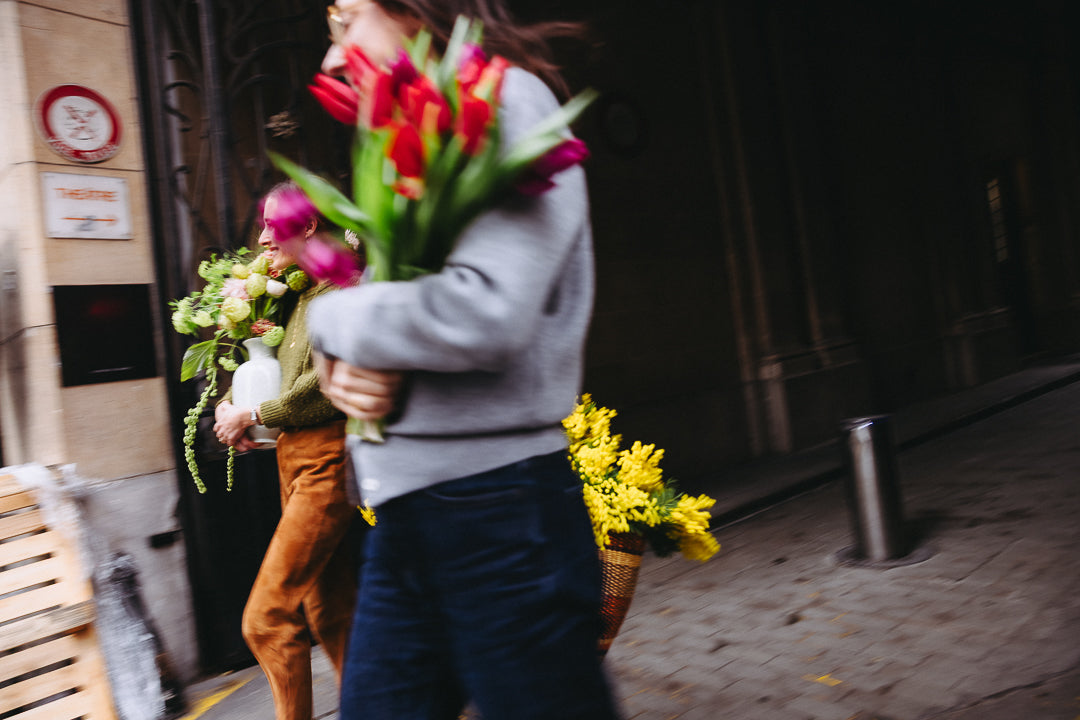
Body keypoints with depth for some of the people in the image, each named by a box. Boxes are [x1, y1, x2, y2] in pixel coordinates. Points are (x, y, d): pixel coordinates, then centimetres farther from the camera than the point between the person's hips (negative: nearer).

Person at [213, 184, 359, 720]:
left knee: (266, 616, -9)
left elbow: (325, 384, -18)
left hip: (326, 459, -9)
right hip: (296, 459, 9)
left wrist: (252, 415, -8)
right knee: (330, 613, 13)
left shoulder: (335, 289, -10)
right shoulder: (299, 294, 17)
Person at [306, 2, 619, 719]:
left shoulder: (507, 101, -8)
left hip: (495, 509, -8)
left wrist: (335, 320, -8)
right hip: (406, 510, 8)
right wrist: (347, 365, -5)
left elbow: (486, 313, -24)